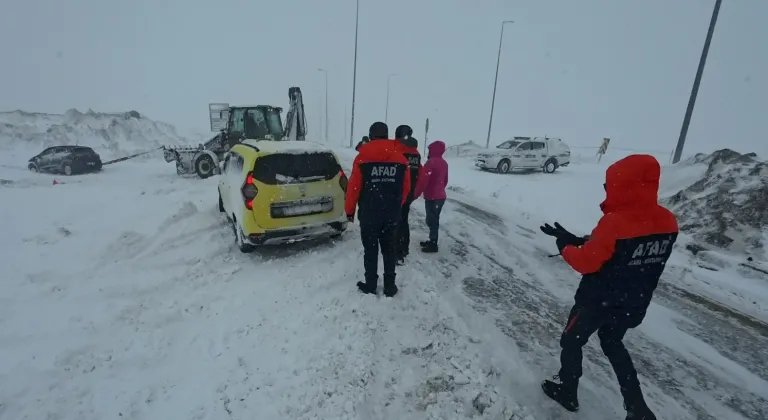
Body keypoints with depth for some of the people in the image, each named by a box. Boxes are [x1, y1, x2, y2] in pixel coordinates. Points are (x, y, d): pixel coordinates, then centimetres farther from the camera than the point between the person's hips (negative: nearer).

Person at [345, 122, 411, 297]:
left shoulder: (362, 158, -9)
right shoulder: (400, 158, 1)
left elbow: (353, 187, -8)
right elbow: (406, 187, 6)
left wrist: (350, 210, 5)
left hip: (369, 213, -3)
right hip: (392, 213, 3)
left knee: (370, 250, 9)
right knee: (389, 249, 14)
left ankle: (370, 286, 18)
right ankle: (390, 286, 21)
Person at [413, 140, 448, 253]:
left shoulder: (431, 162, -18)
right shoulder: (444, 163, 10)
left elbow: (423, 180, -22)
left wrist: (416, 194, -14)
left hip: (432, 197, -9)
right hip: (441, 196, 9)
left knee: (431, 220, -1)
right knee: (434, 220, 16)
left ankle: (433, 245, 5)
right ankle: (432, 241, 26)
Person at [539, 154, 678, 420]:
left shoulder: (615, 223, -29)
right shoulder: (667, 222, -5)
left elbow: (586, 262, -21)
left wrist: (565, 246, -3)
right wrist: (579, 241, 0)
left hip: (599, 301, -7)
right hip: (633, 304, 7)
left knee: (571, 341, 17)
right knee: (612, 344, 29)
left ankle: (566, 391, 35)